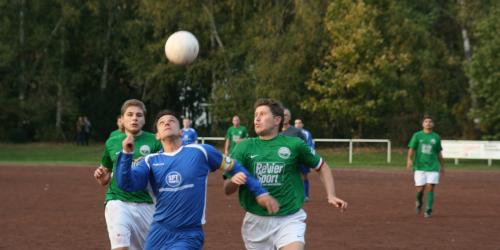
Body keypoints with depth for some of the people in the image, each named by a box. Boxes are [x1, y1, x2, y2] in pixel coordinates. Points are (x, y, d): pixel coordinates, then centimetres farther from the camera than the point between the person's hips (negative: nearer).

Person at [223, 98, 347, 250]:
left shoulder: (294, 145, -1)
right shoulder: (244, 147, 2)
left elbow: (321, 166, 13)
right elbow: (227, 190, 0)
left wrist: (331, 195, -2)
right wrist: (233, 180, -24)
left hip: (289, 219, -2)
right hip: (256, 222, 2)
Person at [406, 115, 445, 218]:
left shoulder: (436, 137, 9)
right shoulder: (417, 135, 4)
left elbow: (439, 153, 16)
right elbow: (411, 149, -2)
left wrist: (442, 166, 17)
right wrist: (409, 159, -19)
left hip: (433, 167, 1)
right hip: (419, 166, -1)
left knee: (430, 188, -9)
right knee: (420, 188, -2)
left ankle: (428, 210, 0)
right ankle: (419, 202, 29)